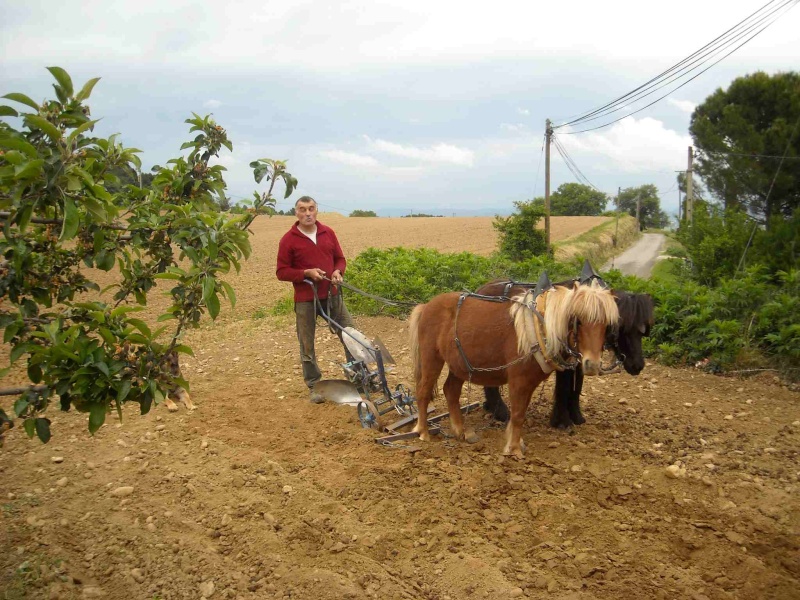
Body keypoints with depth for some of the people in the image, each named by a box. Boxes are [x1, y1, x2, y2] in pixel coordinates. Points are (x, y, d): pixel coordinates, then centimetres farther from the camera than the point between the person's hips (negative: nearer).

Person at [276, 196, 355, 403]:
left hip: (332, 295, 3)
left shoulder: (328, 233, 6)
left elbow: (340, 258, 14)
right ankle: (314, 386, 20)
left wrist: (338, 271, -8)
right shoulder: (288, 239, -5)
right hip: (305, 299, -3)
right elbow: (281, 272, -4)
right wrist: (307, 273, -18)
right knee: (307, 345, 4)